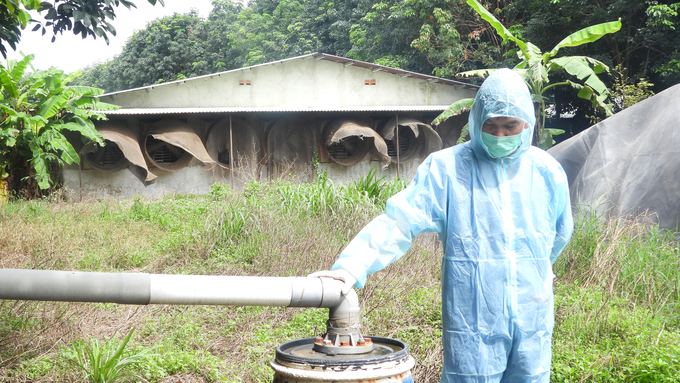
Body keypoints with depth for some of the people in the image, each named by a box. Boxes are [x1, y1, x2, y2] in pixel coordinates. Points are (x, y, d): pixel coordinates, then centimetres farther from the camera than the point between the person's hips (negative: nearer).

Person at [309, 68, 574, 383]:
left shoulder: (547, 172, 4)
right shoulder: (446, 168, -7)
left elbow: (560, 234, 21)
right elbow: (399, 221, -16)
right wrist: (352, 266, -30)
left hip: (532, 322, 4)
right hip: (473, 323, -4)